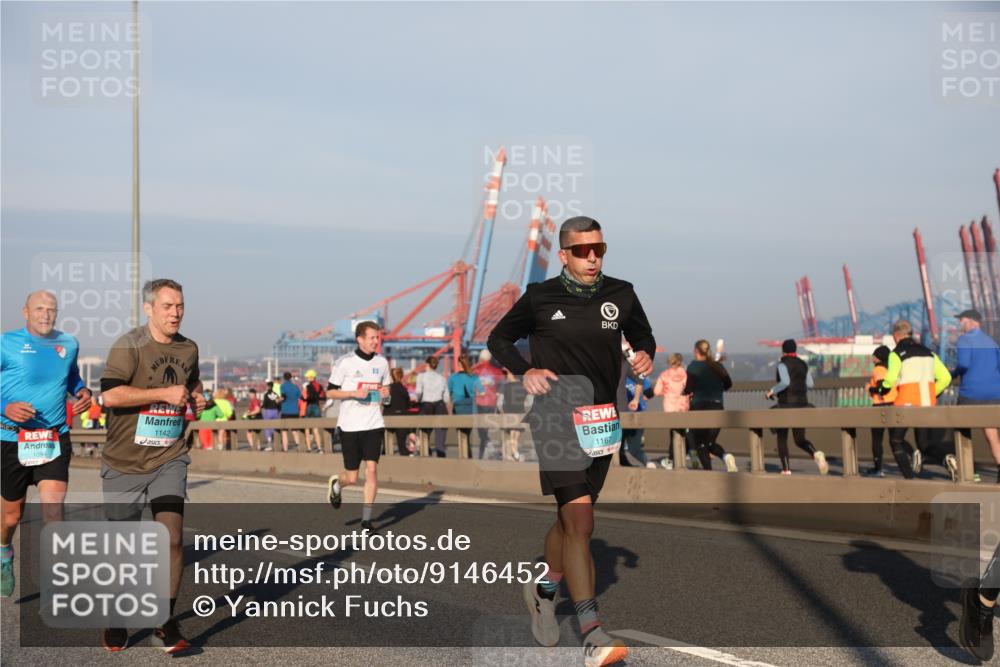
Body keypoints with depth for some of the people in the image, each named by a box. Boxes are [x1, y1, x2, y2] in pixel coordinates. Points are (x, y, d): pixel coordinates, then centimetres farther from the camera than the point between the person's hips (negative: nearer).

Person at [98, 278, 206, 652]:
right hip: (124, 463, -3)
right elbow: (110, 395, -23)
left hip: (169, 459, 3)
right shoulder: (129, 346, -10)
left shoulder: (188, 349, 9)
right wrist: (164, 393, -23)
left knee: (172, 536, -13)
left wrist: (197, 400, 8)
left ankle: (166, 623, 0)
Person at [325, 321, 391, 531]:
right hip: (349, 425, -3)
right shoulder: (345, 363, -6)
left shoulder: (382, 362, 7)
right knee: (352, 477, 2)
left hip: (374, 424, 3)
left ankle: (366, 519, -1)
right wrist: (356, 393, -18)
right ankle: (336, 483, 39)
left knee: (371, 468, -10)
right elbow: (330, 392, -4)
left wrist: (385, 392, -3)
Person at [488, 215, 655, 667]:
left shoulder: (621, 295, 5)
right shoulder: (540, 298, -2)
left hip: (602, 422, 4)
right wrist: (525, 371, -8)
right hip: (557, 420, -4)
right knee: (580, 522, -16)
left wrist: (645, 354, -1)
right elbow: (499, 338, 10)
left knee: (570, 519, 17)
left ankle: (543, 590, 43)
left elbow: (642, 336, 22)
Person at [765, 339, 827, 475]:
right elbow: (809, 384, 10)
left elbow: (785, 382, -24)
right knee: (800, 440, 10)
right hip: (801, 405, 5)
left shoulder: (782, 364, -8)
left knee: (781, 438, 9)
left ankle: (786, 470, -1)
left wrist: (772, 391, -11)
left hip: (786, 405, -5)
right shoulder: (803, 364, 10)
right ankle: (816, 454, -20)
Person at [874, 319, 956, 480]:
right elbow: (945, 377, 9)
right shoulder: (928, 352, 14)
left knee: (896, 440, 14)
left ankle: (909, 476, -10)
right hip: (928, 403, 5)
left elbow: (890, 379, -19)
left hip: (907, 402, -5)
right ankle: (946, 458, -21)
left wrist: (880, 390, 0)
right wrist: (931, 395, 19)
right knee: (925, 443, 13)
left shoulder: (897, 353, -4)